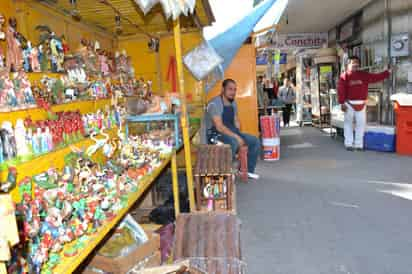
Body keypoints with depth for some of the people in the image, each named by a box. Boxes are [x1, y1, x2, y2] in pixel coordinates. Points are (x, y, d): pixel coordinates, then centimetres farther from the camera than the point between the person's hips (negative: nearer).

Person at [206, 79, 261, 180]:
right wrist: (236, 137, -26)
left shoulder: (233, 103, 10)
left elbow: (236, 121, 19)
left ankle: (248, 170, 12)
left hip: (231, 132, 8)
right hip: (216, 134, -8)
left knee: (255, 141, -1)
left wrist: (239, 135, 0)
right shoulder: (215, 103, -17)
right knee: (234, 142, -37)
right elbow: (219, 127, -25)